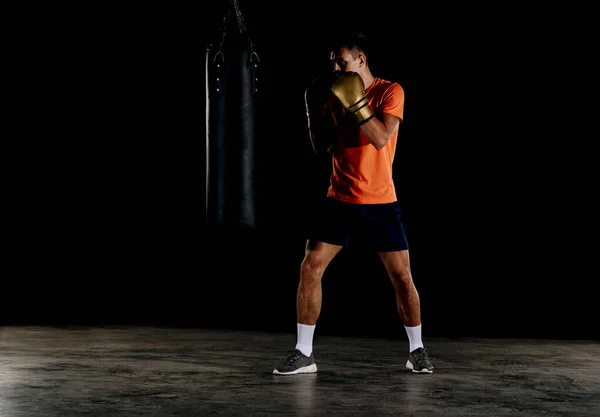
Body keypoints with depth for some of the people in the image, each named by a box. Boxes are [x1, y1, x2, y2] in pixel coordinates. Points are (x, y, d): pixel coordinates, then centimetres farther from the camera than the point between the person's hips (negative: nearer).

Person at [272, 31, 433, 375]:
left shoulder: (390, 92, -7)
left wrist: (355, 101, -23)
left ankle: (417, 350, 18)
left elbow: (380, 138, -21)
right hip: (340, 200, 4)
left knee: (402, 276, -1)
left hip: (380, 202, -4)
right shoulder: (338, 94, 7)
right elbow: (322, 148, 9)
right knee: (310, 269, -5)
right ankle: (304, 353, 3)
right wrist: (316, 112, -5)